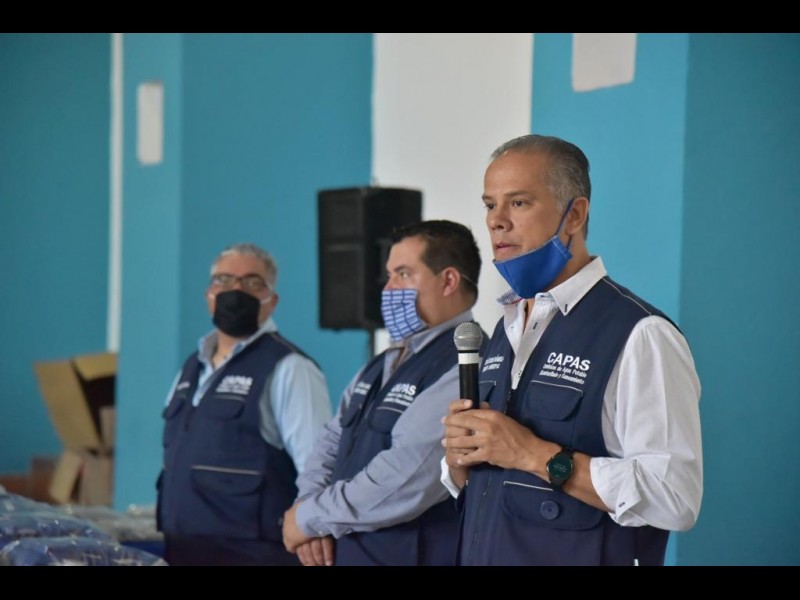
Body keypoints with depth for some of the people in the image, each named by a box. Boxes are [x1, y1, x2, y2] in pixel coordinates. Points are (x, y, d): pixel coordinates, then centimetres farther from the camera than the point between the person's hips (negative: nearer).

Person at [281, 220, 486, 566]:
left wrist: (309, 517, -13)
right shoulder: (384, 364, 13)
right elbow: (332, 441, 14)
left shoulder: (464, 367, -18)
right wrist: (309, 505, -7)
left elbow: (404, 483, -25)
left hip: (409, 555, -8)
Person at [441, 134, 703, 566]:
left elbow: (674, 497, -25)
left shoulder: (639, 336, -16)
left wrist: (536, 455, -23)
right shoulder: (505, 331, 8)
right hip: (480, 553, 7)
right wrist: (459, 460, -5)